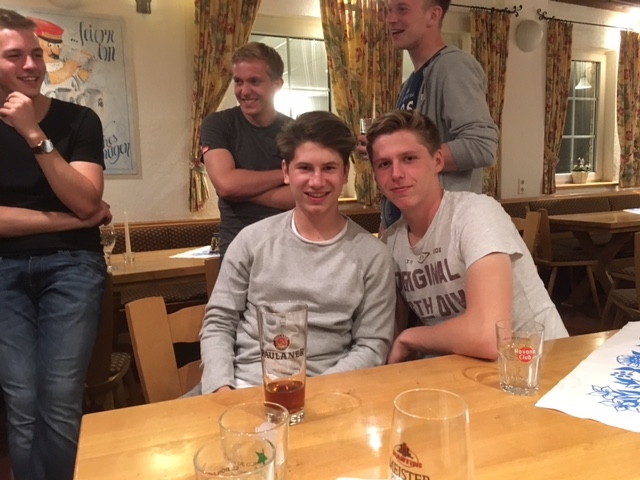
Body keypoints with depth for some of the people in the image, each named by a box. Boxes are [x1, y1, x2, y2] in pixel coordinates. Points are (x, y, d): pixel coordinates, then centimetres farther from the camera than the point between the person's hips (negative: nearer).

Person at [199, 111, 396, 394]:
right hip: (242, 385, 1)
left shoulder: (371, 254, 0)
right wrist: (222, 386, -8)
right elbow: (218, 323, 7)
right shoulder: (252, 240, 4)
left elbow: (371, 347, 0)